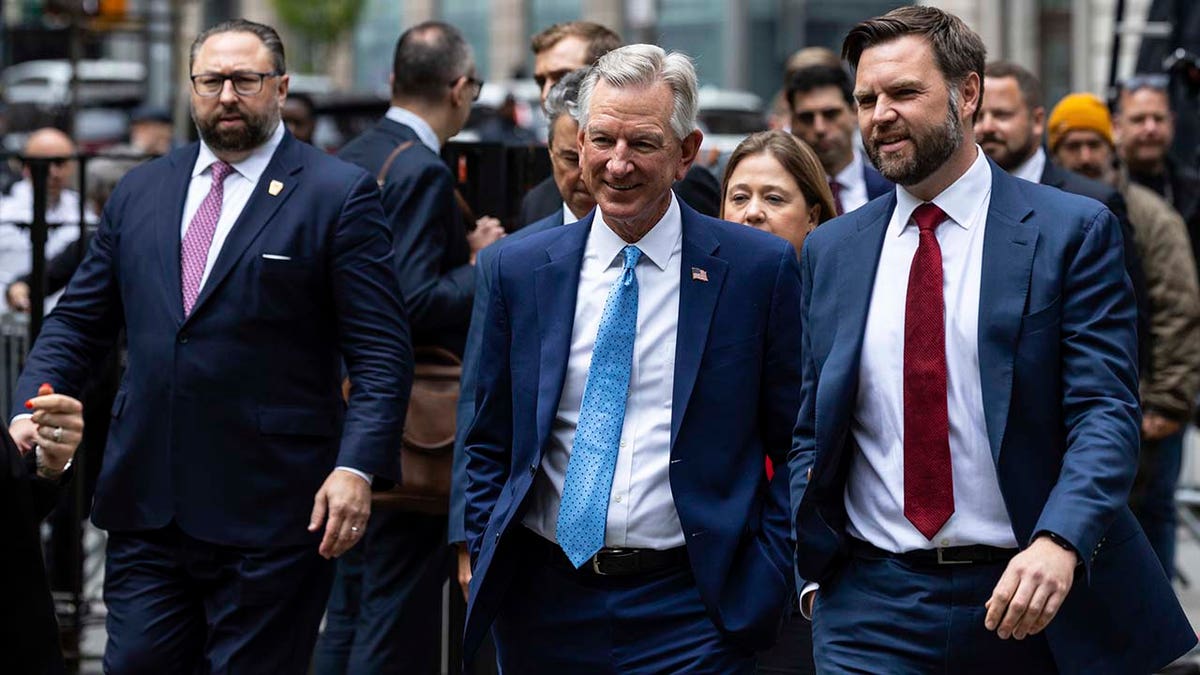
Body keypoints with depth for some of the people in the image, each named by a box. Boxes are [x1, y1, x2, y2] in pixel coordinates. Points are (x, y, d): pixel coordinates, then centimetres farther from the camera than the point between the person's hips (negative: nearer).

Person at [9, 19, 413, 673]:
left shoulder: (339, 195, -2)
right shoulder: (140, 191, 13)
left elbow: (381, 351, -7)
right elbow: (79, 321, 16)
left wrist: (357, 467, -18)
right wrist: (32, 405, -2)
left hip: (269, 513, -4)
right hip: (145, 503, 5)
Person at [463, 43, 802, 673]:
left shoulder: (762, 267, -2)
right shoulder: (520, 268, 6)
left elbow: (795, 447, 1)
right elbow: (491, 443, 12)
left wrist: (766, 582, -6)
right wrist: (483, 561, 3)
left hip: (688, 612, -3)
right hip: (542, 603, 3)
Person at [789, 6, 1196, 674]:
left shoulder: (1075, 231, -3)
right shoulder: (831, 251, 9)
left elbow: (1105, 411, -10)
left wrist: (1059, 543, -26)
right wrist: (813, 573, 3)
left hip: (1029, 599, -2)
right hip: (870, 606, 2)